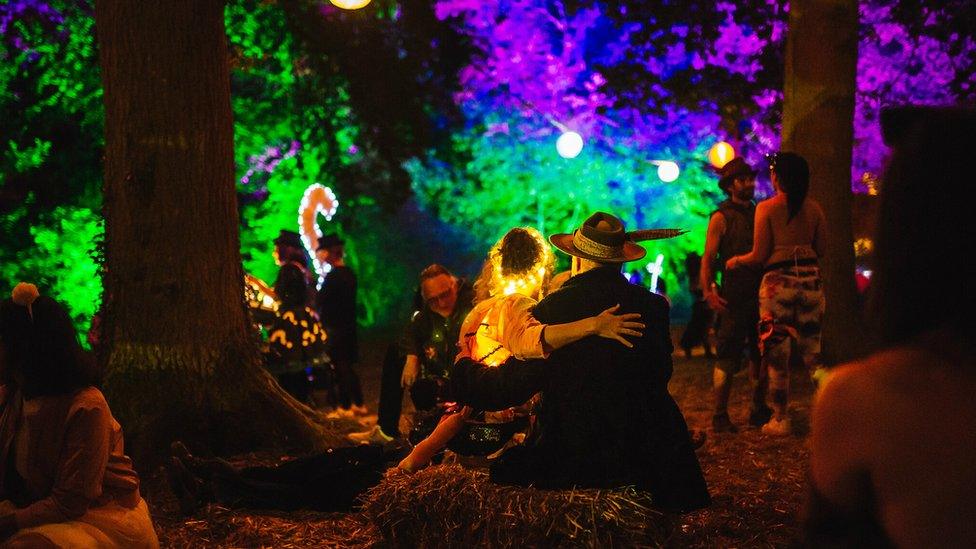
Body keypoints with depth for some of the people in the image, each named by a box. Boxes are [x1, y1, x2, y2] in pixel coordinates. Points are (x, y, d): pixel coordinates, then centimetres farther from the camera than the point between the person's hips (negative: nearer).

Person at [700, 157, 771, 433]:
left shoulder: (759, 214, 16)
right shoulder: (721, 217, 0)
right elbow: (708, 258, -6)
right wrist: (708, 291, -18)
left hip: (761, 295, 6)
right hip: (734, 297, -6)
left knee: (761, 355, 10)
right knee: (727, 358, -6)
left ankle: (759, 410, 20)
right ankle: (720, 415, -1)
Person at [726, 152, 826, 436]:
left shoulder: (767, 207, -7)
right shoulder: (813, 208, 5)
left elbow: (759, 255, -7)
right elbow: (821, 249, 12)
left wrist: (735, 261, 11)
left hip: (778, 281, -4)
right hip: (811, 279, 4)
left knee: (778, 356, 4)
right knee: (813, 352, 10)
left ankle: (781, 420, 9)